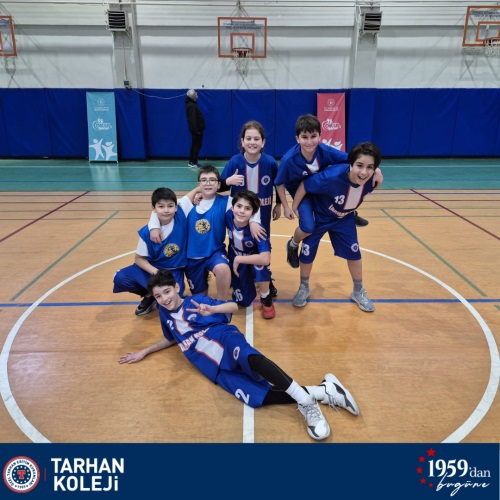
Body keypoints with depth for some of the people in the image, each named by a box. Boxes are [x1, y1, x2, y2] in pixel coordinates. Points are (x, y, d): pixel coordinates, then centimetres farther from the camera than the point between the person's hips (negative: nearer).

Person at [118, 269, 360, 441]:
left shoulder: (196, 300, 8)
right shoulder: (165, 314, 20)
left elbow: (234, 306, 0)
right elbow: (172, 339, 38)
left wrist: (211, 310, -19)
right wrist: (144, 352, 36)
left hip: (223, 339, -3)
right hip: (216, 369, 3)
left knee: (250, 358, -41)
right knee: (254, 398, -23)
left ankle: (305, 400, -38)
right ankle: (320, 392, -24)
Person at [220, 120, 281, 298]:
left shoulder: (270, 162, -12)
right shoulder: (235, 162, -14)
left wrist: (278, 205, 11)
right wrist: (228, 181, -30)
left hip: (262, 214, 1)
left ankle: (267, 280, 35)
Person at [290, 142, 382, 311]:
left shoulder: (370, 181, -24)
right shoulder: (332, 177, -41)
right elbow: (304, 185, -28)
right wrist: (294, 206, -16)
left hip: (344, 219, 4)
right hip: (319, 216, -4)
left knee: (353, 251, 5)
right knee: (308, 252, 2)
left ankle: (358, 292, 28)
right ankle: (304, 288, 29)